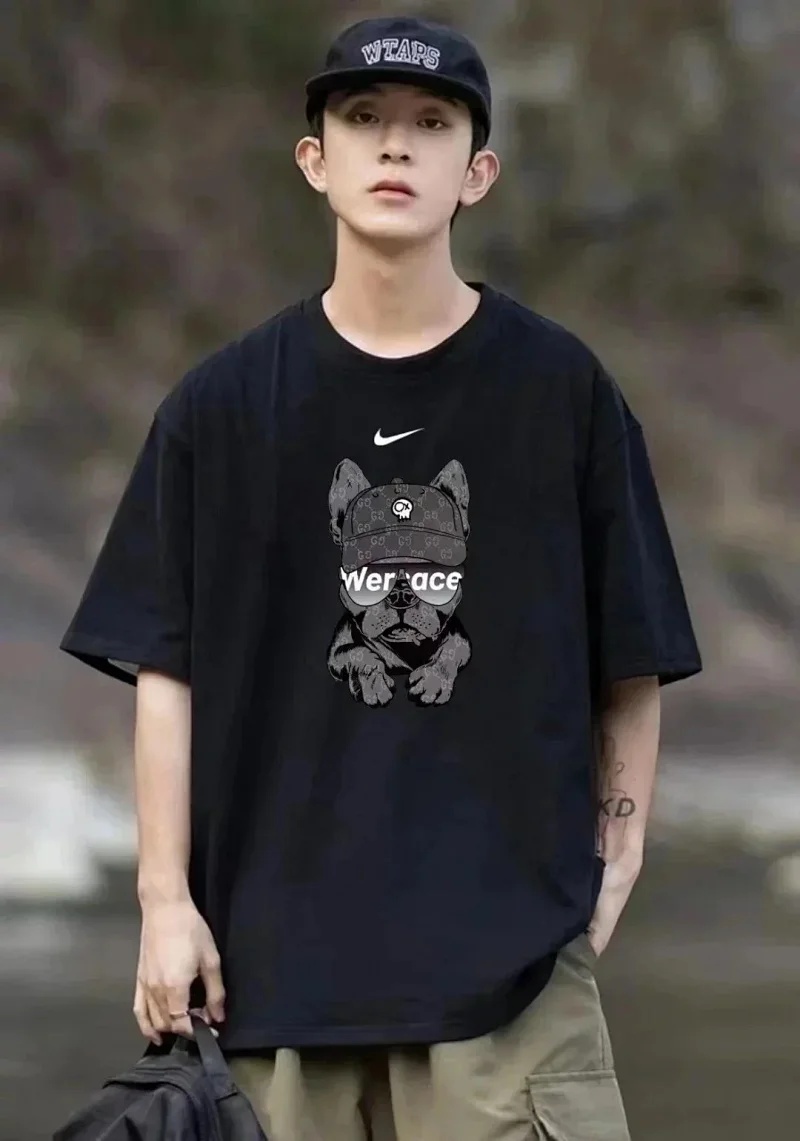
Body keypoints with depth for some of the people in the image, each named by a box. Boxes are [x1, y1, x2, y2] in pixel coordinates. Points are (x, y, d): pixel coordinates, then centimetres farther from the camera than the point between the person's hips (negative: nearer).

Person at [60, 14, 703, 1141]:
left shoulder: (563, 390, 5)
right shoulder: (223, 405, 7)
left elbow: (632, 660, 8)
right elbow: (168, 666, 6)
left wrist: (616, 858, 1)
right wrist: (167, 900, 0)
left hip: (510, 945, -1)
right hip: (282, 947, 1)